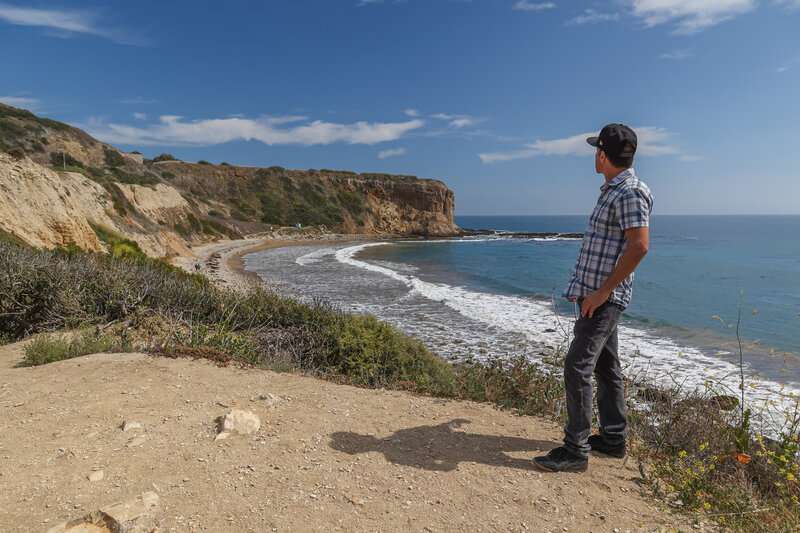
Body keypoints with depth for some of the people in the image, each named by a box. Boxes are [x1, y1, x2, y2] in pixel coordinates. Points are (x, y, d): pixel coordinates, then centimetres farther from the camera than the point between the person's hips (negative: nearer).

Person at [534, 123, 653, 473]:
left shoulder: (630, 193, -15)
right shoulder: (611, 191, 17)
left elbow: (639, 246, -25)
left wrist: (603, 291, -23)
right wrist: (583, 284, 22)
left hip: (604, 298, -10)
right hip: (596, 294, 10)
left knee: (577, 368, -10)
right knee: (605, 367, 15)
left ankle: (575, 450, -2)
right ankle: (613, 439, 27)